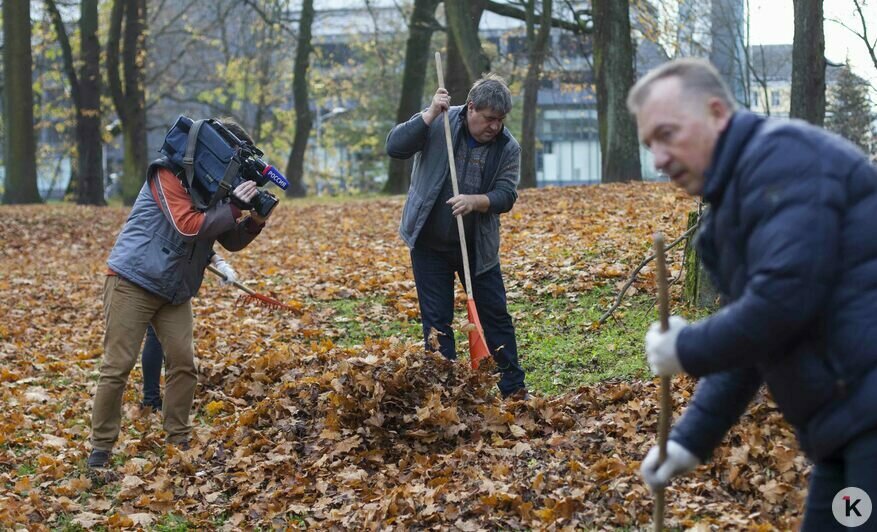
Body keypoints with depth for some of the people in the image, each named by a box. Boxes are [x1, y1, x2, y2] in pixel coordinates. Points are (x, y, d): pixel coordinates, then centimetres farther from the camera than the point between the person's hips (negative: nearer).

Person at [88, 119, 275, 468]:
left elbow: (232, 241, 11)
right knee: (117, 367, -6)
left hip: (175, 292, 8)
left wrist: (256, 219, -7)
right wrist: (233, 207, -23)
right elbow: (188, 227, -25)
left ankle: (179, 442, 10)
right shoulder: (168, 175, -14)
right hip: (133, 282, -7)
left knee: (183, 363, 0)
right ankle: (101, 448, 1)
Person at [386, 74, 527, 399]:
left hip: (478, 247, 1)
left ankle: (514, 388, 15)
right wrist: (430, 115, -26)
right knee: (436, 321, 3)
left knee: (496, 315, 6)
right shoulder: (438, 124, -10)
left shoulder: (508, 147, -6)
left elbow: (506, 195, -10)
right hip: (430, 244, -1)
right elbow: (395, 147, -18)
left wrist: (475, 201, -30)